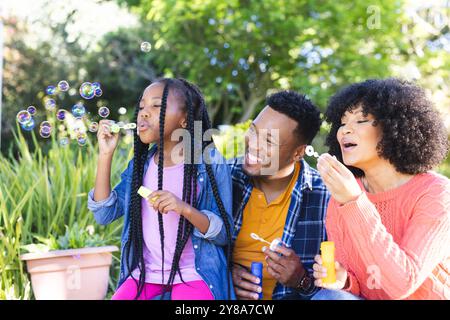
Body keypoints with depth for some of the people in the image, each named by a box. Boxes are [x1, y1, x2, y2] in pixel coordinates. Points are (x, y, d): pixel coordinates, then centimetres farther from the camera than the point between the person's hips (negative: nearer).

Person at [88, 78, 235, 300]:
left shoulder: (209, 163, -7)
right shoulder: (140, 164, 7)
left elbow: (224, 234, -7)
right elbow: (104, 215, -1)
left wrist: (185, 208, -24)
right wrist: (106, 154, -6)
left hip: (192, 276, -4)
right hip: (144, 275, 4)